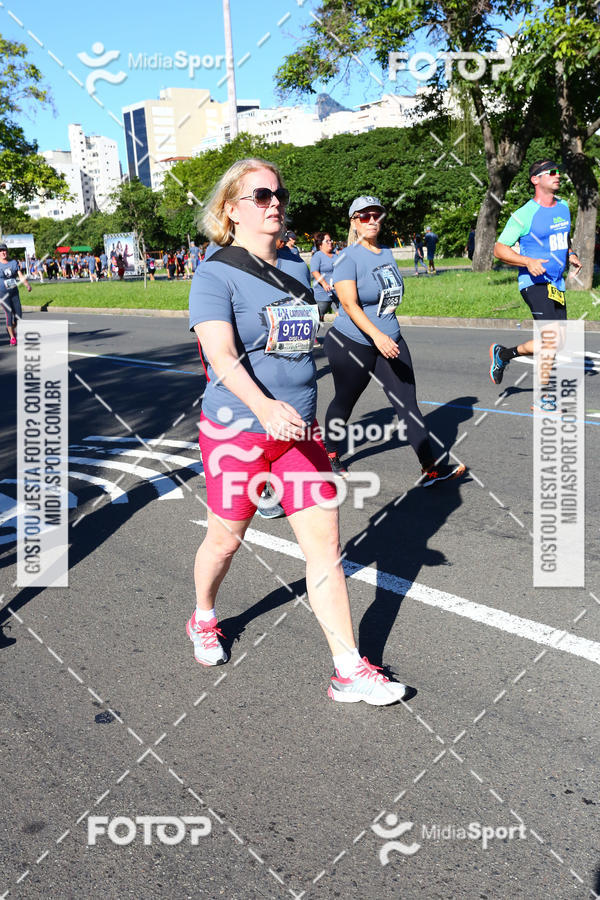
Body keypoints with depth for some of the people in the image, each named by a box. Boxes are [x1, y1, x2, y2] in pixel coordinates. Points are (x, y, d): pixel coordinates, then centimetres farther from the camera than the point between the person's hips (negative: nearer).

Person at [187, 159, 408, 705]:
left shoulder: (296, 267, 10)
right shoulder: (215, 274, -11)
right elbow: (221, 355, -26)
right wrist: (264, 406, -43)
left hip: (299, 430, 5)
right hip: (237, 429, -5)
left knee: (326, 546, 1)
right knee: (226, 539, 12)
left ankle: (349, 671, 8)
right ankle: (204, 620, 43)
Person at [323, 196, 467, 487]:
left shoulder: (387, 253, 10)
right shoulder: (348, 258, -13)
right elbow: (349, 303, -25)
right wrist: (376, 334, -37)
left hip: (390, 341, 6)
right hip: (352, 345, -6)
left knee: (407, 404, -2)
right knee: (344, 403, 11)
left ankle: (430, 468, -3)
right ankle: (330, 455, 34)